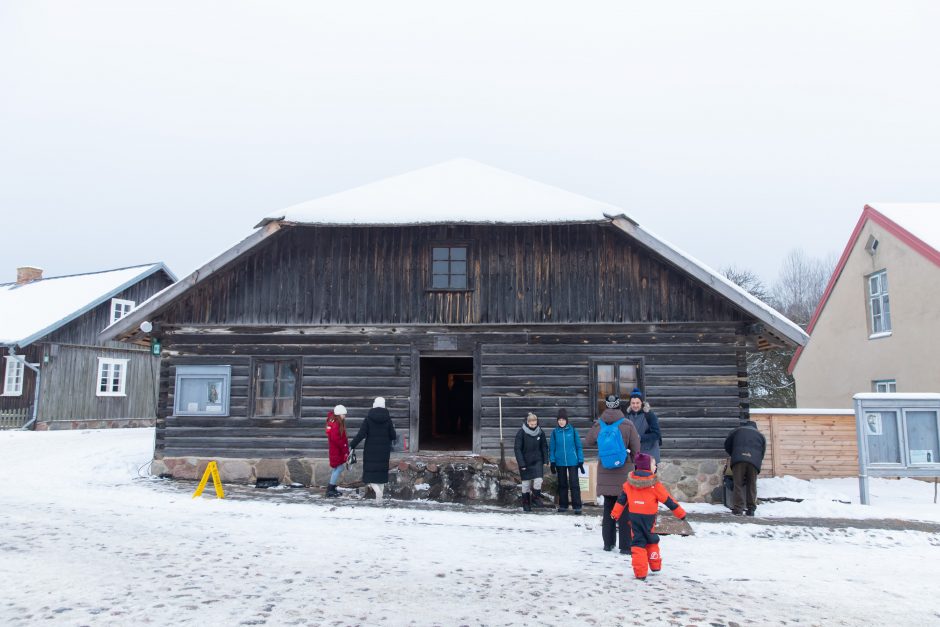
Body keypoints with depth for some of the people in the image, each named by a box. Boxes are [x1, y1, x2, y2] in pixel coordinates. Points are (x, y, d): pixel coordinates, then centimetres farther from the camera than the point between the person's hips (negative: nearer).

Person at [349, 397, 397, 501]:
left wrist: (352, 445, -4)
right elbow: (393, 435, -2)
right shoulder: (387, 418, -3)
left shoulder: (368, 418, -7)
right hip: (384, 450, 2)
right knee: (381, 472, 11)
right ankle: (379, 496, 14)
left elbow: (361, 434, -12)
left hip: (371, 450, -2)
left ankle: (377, 490, -21)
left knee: (370, 472, 4)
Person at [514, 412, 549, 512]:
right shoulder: (521, 432, -11)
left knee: (538, 480, -13)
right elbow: (517, 448, -10)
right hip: (525, 462, -2)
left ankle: (536, 498, 10)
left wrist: (545, 460, 2)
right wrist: (521, 463, -14)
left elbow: (544, 446, 9)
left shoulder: (540, 432, -1)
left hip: (537, 461, 2)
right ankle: (526, 504, 19)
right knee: (526, 483, 4)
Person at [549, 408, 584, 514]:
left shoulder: (573, 430, -2)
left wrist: (581, 461, -1)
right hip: (560, 462, 2)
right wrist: (552, 462, 0)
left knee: (574, 483, -5)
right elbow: (551, 448, 5)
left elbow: (579, 446, 2)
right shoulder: (555, 432, 2)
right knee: (562, 484, 12)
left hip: (572, 462, -2)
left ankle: (577, 506, 0)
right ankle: (563, 505, 21)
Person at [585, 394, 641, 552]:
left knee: (608, 508, 14)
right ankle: (625, 545, 5)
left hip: (605, 473, 3)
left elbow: (588, 442, 16)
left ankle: (608, 543, 21)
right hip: (623, 473, -3)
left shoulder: (598, 425, -3)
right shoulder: (628, 425, -11)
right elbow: (636, 450, -5)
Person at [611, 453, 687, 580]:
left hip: (634, 516, 2)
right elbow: (668, 500, -4)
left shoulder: (629, 482, 0)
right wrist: (680, 513, 7)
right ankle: (655, 565, 30)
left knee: (637, 542, 3)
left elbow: (621, 499, 4)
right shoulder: (654, 484, -10)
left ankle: (640, 571, -4)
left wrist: (615, 514, 12)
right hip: (649, 517, -2)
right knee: (651, 540, 19)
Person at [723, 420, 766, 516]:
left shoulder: (738, 430, 24)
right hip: (754, 461, 2)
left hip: (739, 460, -1)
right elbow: (763, 452, 24)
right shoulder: (760, 435, 29)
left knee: (738, 484, -1)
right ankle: (751, 508, 8)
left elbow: (727, 443, 23)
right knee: (752, 485, 9)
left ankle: (738, 508, -6)